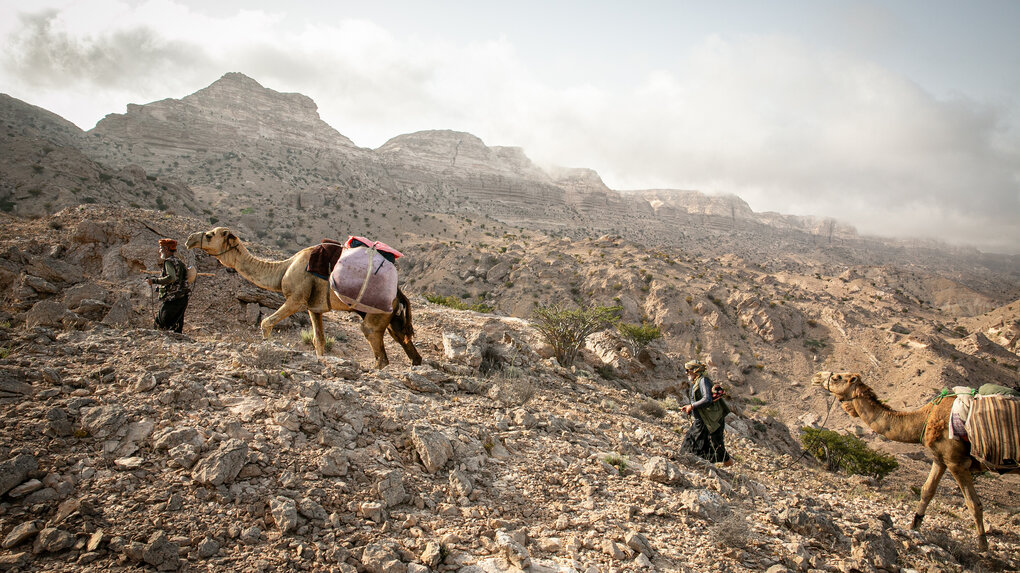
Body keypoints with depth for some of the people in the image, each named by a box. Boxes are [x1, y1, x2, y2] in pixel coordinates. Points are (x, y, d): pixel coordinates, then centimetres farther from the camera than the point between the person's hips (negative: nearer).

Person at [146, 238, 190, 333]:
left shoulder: (169, 262, -10)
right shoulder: (180, 262, 18)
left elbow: (171, 278, -26)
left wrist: (154, 281, -20)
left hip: (172, 299, -9)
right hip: (183, 299, 9)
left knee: (160, 324, -5)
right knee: (177, 328, 11)